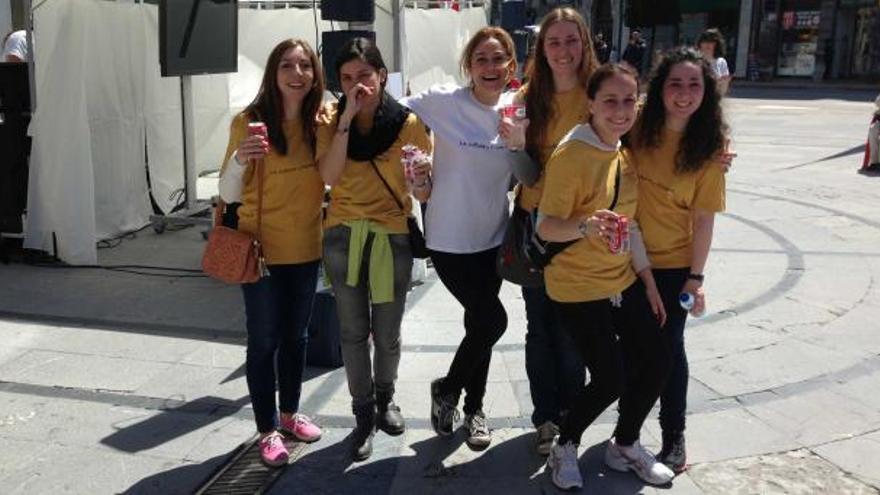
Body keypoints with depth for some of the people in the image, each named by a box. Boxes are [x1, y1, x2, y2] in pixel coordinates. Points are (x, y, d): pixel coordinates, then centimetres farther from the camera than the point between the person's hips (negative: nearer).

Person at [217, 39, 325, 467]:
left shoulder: (320, 121, -3)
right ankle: (267, 430, 18)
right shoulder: (248, 122, -14)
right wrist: (239, 159, -34)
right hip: (262, 249, -4)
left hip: (306, 249, 4)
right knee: (265, 340, 4)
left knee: (296, 335, 17)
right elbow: (228, 195, -13)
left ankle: (289, 413, 35)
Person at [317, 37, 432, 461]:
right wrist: (346, 119, -20)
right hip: (343, 237, 1)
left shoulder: (409, 124, -7)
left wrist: (420, 183, -27)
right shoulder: (332, 121, -1)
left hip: (392, 237, -1)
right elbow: (329, 176, -16)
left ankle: (385, 399, 37)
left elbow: (422, 192, -3)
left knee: (387, 334, 9)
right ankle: (364, 415, 23)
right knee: (353, 332, 6)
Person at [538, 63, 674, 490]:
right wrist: (585, 226, -40)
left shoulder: (624, 152, 5)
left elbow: (629, 222, 12)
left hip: (623, 282, 8)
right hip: (578, 289, -8)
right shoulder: (569, 155, -20)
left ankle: (624, 446, 34)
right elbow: (546, 227, -20)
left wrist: (648, 280, 13)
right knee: (610, 380, -6)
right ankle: (564, 447, 23)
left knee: (656, 363, 10)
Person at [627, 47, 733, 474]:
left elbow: (704, 218, -9)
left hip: (673, 265, -2)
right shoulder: (638, 126, -7)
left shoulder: (710, 146, -11)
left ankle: (674, 439, 26)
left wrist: (696, 277, -10)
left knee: (667, 347, 8)